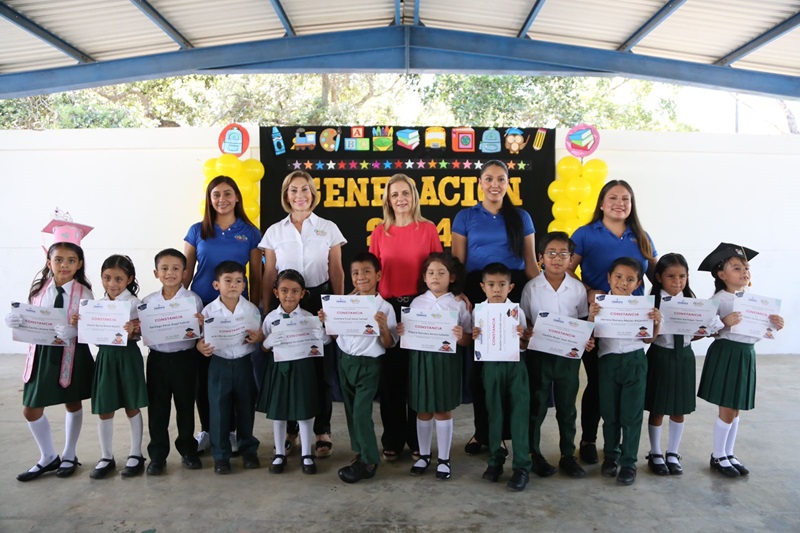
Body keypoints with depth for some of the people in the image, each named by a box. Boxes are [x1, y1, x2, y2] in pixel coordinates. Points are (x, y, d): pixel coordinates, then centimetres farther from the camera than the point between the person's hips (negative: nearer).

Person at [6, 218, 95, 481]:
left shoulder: (83, 292, -11)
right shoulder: (39, 288, -2)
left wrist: (76, 328, -32)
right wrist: (16, 321, -17)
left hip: (72, 353, -3)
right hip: (42, 353, 3)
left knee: (73, 404, 13)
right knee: (30, 409, 7)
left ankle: (69, 456, 34)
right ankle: (48, 457, 29)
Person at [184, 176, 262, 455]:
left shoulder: (250, 233, 3)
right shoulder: (197, 230, 5)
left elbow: (256, 277, 5)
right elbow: (186, 272, 7)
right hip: (201, 307, 1)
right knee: (203, 370, 5)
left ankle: (229, 429, 18)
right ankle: (206, 429, 19)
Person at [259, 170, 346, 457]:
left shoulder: (328, 228, 5)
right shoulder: (274, 231, 8)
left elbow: (337, 271, 5)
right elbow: (269, 275, 9)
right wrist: (266, 311, 5)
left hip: (320, 299, -1)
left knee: (322, 367, 1)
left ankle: (323, 431, 13)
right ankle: (289, 429, 19)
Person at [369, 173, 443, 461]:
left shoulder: (429, 229, 2)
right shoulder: (380, 232, 5)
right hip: (388, 308, 1)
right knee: (391, 374, 7)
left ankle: (418, 438, 21)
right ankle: (393, 439, 20)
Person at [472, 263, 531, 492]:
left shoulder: (517, 311, -3)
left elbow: (525, 343, 0)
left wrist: (521, 336, -22)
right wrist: (475, 337, -17)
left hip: (515, 365, -1)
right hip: (491, 365, 1)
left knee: (519, 415, -1)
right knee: (494, 414, 11)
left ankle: (522, 466, 8)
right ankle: (495, 460, 26)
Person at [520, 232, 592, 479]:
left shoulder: (578, 288, -1)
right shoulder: (531, 287, -5)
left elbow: (583, 321, 6)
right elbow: (524, 322, 0)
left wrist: (587, 340, -11)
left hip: (569, 355, 2)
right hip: (539, 354, -1)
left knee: (567, 407, 12)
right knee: (536, 406, 10)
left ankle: (568, 456, 26)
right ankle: (533, 453, 24)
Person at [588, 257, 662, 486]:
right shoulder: (600, 304, -3)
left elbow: (648, 339, 8)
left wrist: (656, 323, -9)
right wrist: (591, 317, -21)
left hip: (634, 361, 0)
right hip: (608, 361, 0)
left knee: (631, 414, 5)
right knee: (609, 413, 12)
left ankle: (628, 462, 17)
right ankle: (610, 456, 30)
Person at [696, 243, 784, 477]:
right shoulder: (718, 300, -13)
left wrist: (775, 326, -6)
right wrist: (724, 323, -31)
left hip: (746, 355, 6)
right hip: (726, 355, -6)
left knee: (735, 410, 15)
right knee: (727, 411, 2)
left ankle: (729, 454, 29)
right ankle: (718, 457, 19)